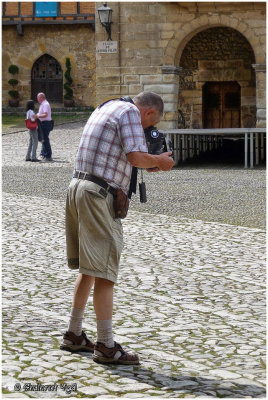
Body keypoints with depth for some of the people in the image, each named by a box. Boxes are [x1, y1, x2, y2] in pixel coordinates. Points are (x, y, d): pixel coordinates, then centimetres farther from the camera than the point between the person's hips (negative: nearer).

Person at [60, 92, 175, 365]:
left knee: (88, 268, 18)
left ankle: (74, 335, 23)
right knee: (104, 271, -8)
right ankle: (106, 346, -7)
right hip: (98, 195, -10)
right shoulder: (130, 112, -5)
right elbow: (136, 157, -17)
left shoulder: (106, 107, 23)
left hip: (77, 187, 10)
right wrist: (159, 161, 3)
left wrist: (149, 165, 25)